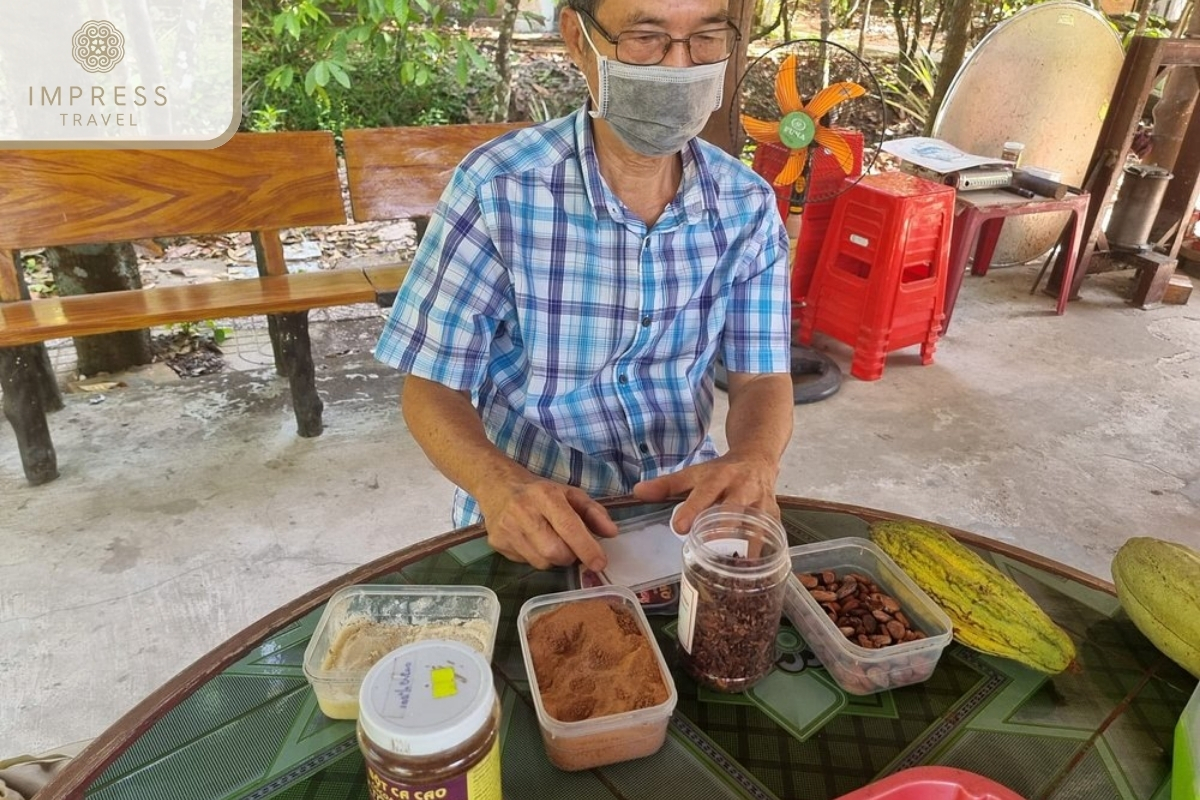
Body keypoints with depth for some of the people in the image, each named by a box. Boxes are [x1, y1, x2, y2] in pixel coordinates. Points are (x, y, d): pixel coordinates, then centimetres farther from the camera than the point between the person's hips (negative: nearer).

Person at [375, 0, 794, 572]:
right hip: (536, 523, -2)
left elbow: (762, 377, -1)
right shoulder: (498, 189, -15)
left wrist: (753, 462, -24)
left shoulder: (747, 204, -4)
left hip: (684, 504, 3)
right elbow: (431, 388, -11)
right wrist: (501, 483, -31)